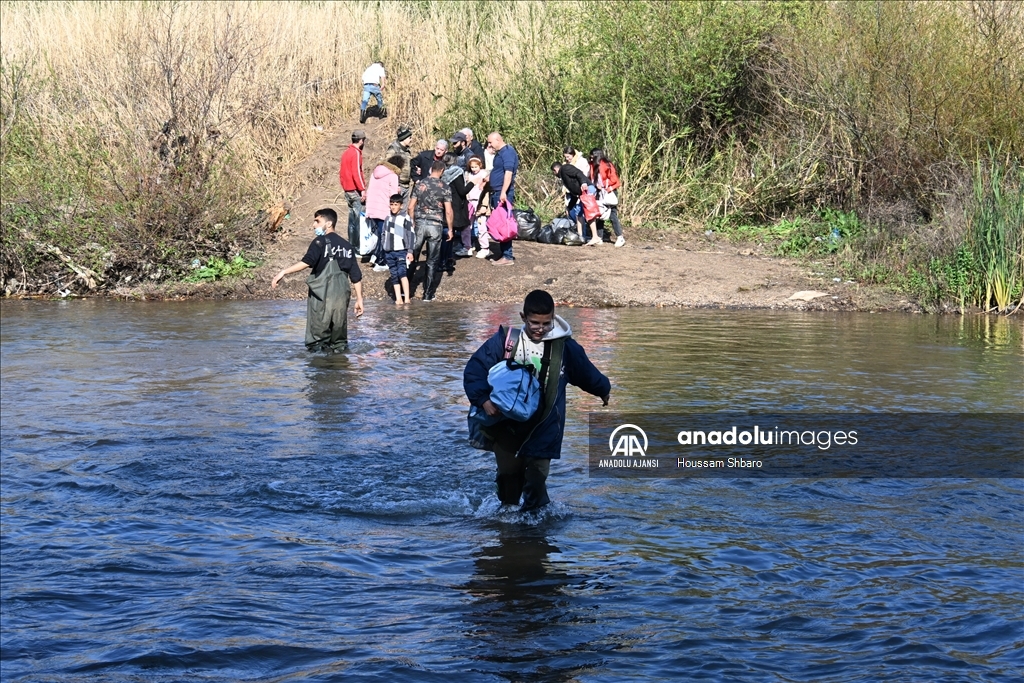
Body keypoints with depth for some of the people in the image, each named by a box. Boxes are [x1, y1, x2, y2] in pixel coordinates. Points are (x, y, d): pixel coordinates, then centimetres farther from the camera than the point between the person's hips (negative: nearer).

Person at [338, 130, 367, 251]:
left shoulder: (346, 152, 14)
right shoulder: (356, 153, -13)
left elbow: (341, 172, 18)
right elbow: (357, 172, -19)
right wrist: (362, 189, -18)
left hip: (347, 190, 10)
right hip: (356, 190, -10)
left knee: (352, 218, 15)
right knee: (359, 218, -9)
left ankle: (351, 244, 19)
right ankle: (358, 246, -13)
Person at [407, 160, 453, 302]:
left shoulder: (419, 184, 2)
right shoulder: (445, 188, -5)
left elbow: (411, 207, 3)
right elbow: (448, 211, -7)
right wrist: (450, 229, 3)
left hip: (419, 223, 2)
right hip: (436, 225, -2)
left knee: (412, 257, 12)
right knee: (432, 261, 6)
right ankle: (428, 294, 8)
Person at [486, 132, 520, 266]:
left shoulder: (507, 152, -12)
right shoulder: (500, 153, 18)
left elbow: (508, 172, -23)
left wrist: (503, 192, -28)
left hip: (503, 194, -10)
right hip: (497, 194, 10)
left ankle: (508, 257, -7)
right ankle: (504, 254, 16)